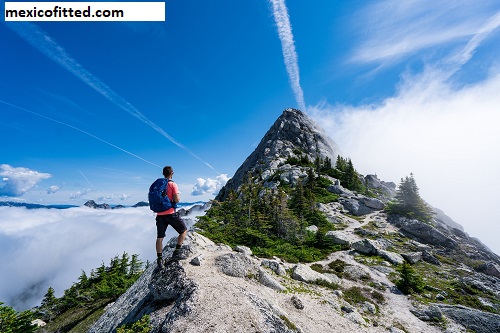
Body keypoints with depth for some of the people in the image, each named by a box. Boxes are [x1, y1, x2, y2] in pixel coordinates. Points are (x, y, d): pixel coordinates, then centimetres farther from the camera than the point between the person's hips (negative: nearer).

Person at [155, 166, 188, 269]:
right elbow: (177, 200, -17)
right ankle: (176, 252, 8)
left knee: (160, 237, 13)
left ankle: (160, 259, 18)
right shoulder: (173, 184, -11)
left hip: (160, 214, 6)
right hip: (170, 213, -6)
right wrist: (178, 197, 4)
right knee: (184, 230, 11)